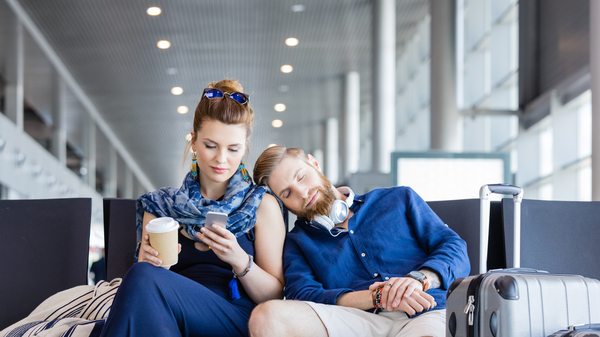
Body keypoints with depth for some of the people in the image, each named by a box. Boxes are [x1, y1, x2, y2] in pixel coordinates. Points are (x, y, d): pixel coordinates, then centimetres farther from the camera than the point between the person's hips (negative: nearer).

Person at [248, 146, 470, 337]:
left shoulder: (399, 199, 25)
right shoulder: (297, 242, 23)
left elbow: (455, 248, 15)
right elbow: (302, 296, 3)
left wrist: (418, 279, -9)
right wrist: (378, 298, -12)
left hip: (426, 315, -3)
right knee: (266, 317, -29)